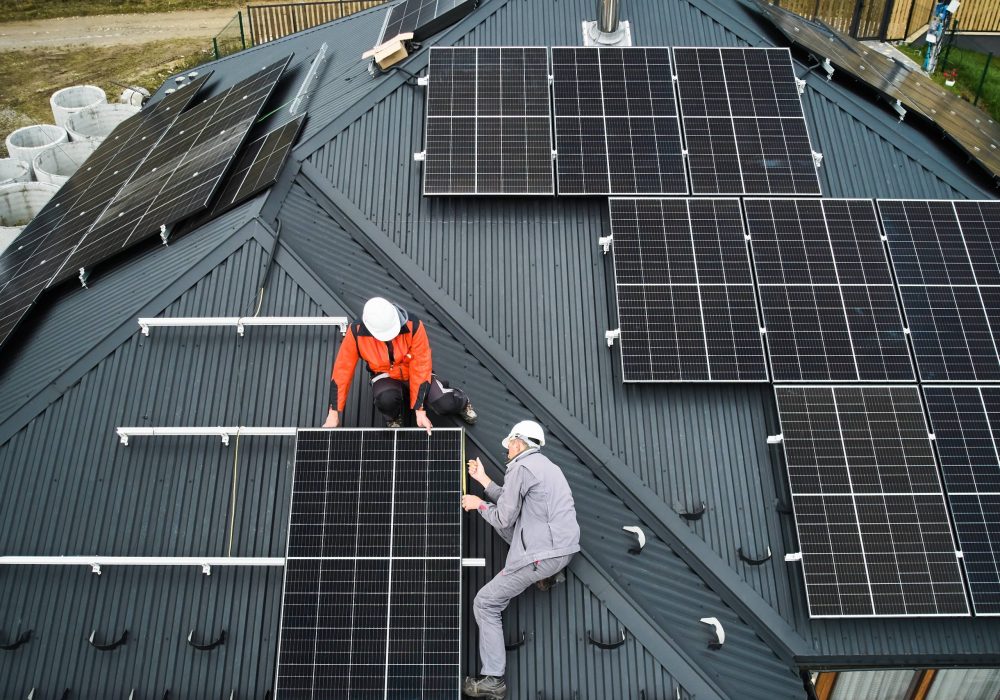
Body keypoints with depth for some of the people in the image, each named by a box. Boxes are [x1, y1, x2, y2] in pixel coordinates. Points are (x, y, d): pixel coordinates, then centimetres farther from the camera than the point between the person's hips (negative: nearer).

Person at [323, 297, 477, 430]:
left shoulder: (413, 326, -29)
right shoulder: (356, 332, -24)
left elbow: (420, 368, -24)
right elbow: (342, 370, -17)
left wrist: (420, 411, -25)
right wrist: (333, 414, -15)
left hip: (414, 375, 0)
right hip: (385, 376, 1)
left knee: (446, 405, -23)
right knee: (386, 399, -35)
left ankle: (460, 401, 16)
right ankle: (393, 418, 4)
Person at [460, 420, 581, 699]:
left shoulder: (520, 467, -10)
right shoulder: (547, 465, 19)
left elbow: (504, 518, -9)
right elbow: (514, 504, 21)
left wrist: (479, 504, 9)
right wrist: (483, 480, 24)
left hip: (543, 555, -9)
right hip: (564, 547, 9)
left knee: (485, 603, 1)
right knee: (515, 524, 31)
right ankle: (546, 576, 29)